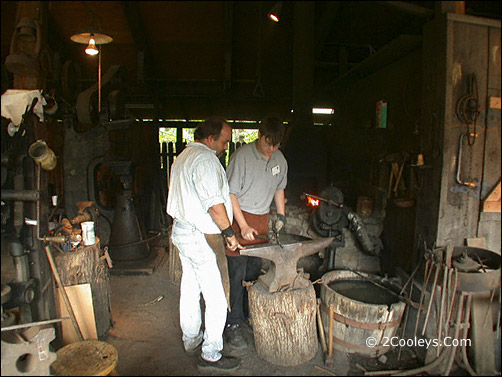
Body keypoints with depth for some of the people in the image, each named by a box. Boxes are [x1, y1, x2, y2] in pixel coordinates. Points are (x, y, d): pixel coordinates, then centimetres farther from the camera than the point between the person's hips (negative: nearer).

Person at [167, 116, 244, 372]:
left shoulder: (184, 155, 14)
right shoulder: (206, 160, -19)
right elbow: (214, 204, -23)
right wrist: (229, 233, -12)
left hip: (181, 230, 11)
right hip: (201, 237, -11)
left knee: (190, 288, 21)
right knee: (216, 298, 0)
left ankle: (191, 340, 37)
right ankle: (210, 356, 11)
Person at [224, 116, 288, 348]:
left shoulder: (280, 160, 5)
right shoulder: (242, 157, -15)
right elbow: (231, 193, -14)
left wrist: (281, 215, 13)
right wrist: (243, 226, -18)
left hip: (261, 219, 6)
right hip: (239, 217, -6)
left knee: (255, 270, 13)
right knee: (236, 273, -4)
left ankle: (250, 315, 31)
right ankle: (233, 325, 8)